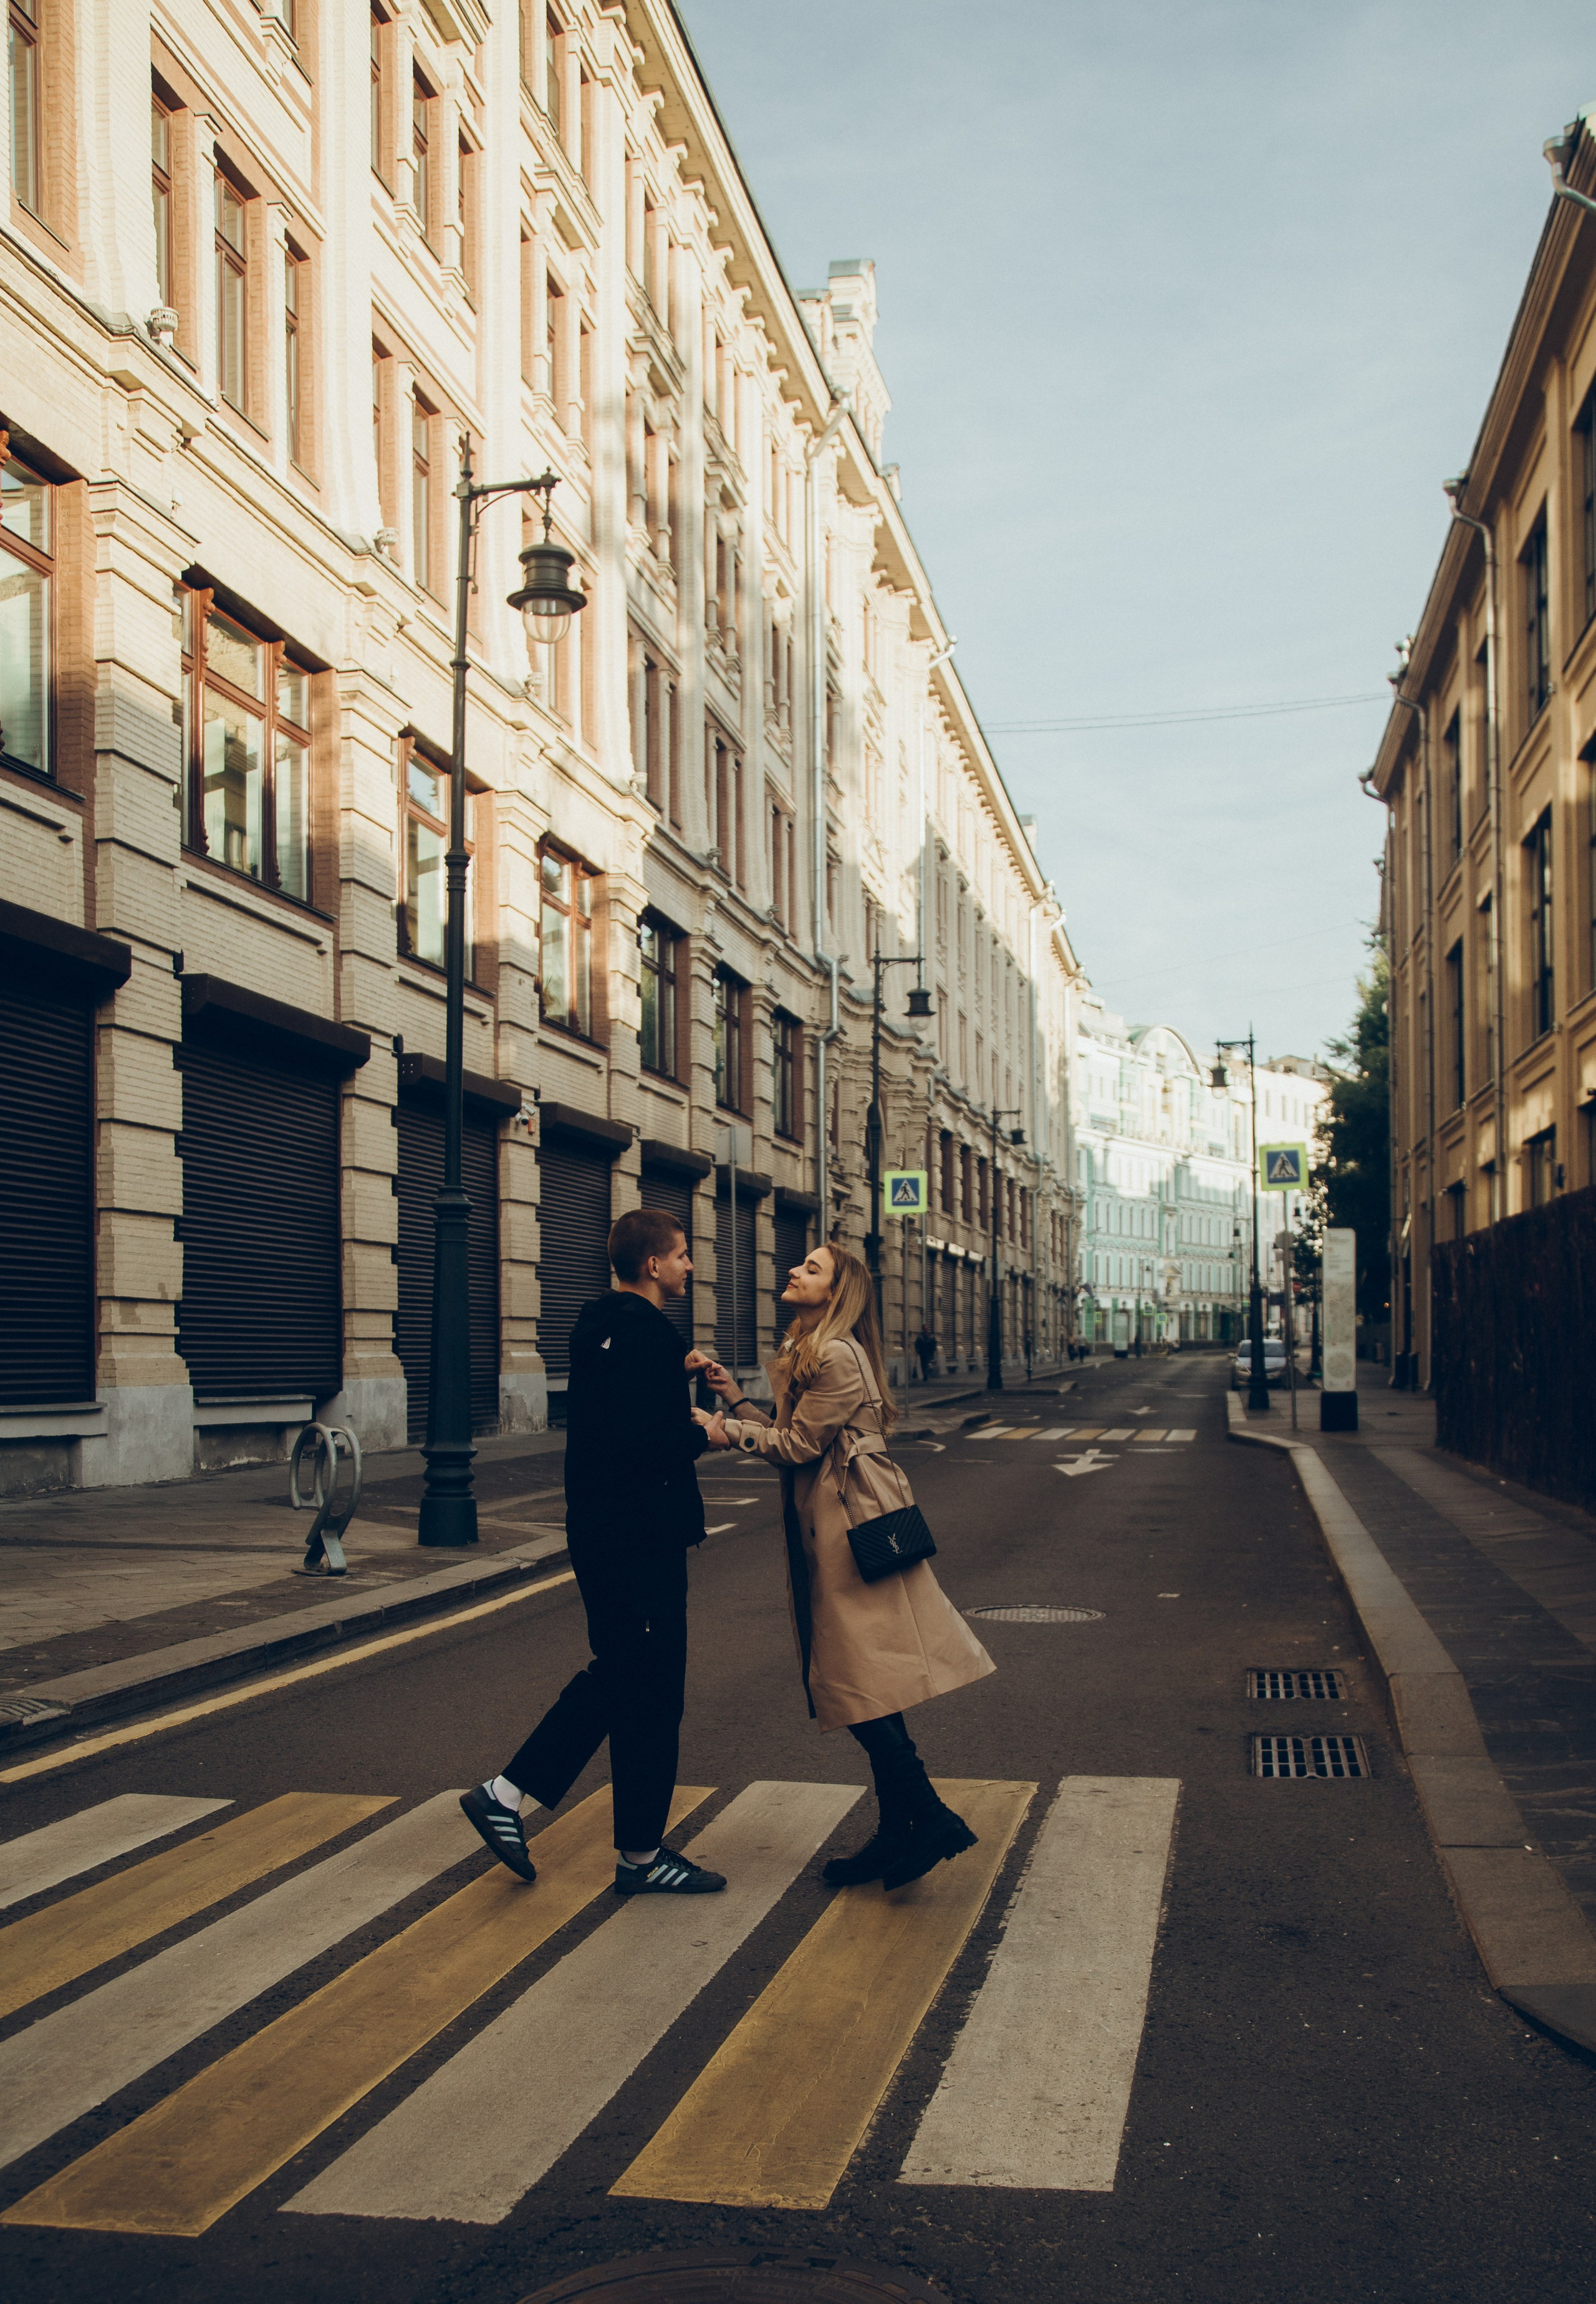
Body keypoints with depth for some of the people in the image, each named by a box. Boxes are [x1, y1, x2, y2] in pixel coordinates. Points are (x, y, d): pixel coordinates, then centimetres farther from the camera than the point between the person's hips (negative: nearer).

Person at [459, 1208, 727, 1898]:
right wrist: (702, 1434, -11)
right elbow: (642, 1444, -28)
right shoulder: (646, 1331, -19)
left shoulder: (602, 1323, 12)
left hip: (602, 1531, 10)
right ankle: (641, 1855, 13)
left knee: (617, 1676, 20)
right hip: (640, 1541, -10)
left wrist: (678, 1369, 17)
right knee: (650, 1692, 2)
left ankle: (508, 1792, 20)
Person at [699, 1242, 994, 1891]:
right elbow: (795, 1441, 16)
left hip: (851, 1532, -10)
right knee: (867, 1693, 11)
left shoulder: (837, 1357, -15)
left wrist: (728, 1432, -1)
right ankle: (894, 1836, 16)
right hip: (828, 1529, 10)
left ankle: (931, 1820, -2)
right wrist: (737, 1403, 12)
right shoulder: (810, 1353, 17)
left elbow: (799, 1445, -12)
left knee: (863, 1691, -8)